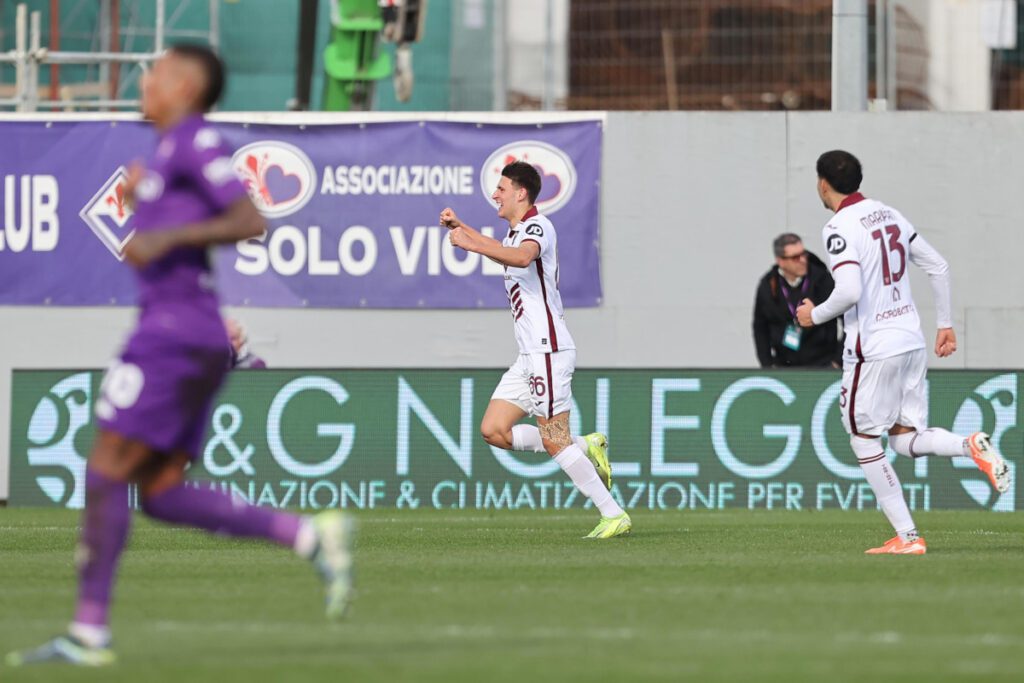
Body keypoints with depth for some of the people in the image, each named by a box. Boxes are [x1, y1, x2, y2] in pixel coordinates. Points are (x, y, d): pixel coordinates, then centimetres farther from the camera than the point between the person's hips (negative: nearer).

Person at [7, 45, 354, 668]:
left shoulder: (195, 141, -8)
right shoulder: (173, 151, 21)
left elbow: (251, 221, -18)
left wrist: (167, 236, -22)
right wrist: (148, 199, 28)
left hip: (174, 333, -10)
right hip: (194, 337, 10)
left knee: (106, 474, -9)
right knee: (160, 493, 7)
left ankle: (89, 632, -9)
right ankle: (311, 535, 4)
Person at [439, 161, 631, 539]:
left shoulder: (537, 225, -13)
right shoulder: (516, 231, 17)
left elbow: (522, 256, -38)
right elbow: (504, 251, 44)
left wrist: (472, 244, -40)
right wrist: (461, 227, 38)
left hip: (549, 351, -10)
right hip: (530, 355, 10)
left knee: (553, 440, -10)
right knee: (493, 430, 6)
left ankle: (614, 516, -6)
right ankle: (585, 447, 11)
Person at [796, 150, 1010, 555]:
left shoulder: (840, 229, -12)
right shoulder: (890, 215, 12)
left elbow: (849, 292, -24)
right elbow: (938, 268, 15)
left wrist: (814, 315, -6)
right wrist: (945, 324, 22)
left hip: (873, 349, -8)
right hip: (912, 342, 8)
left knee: (864, 442, 4)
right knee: (905, 439, 13)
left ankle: (907, 537, -1)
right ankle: (971, 446, -16)